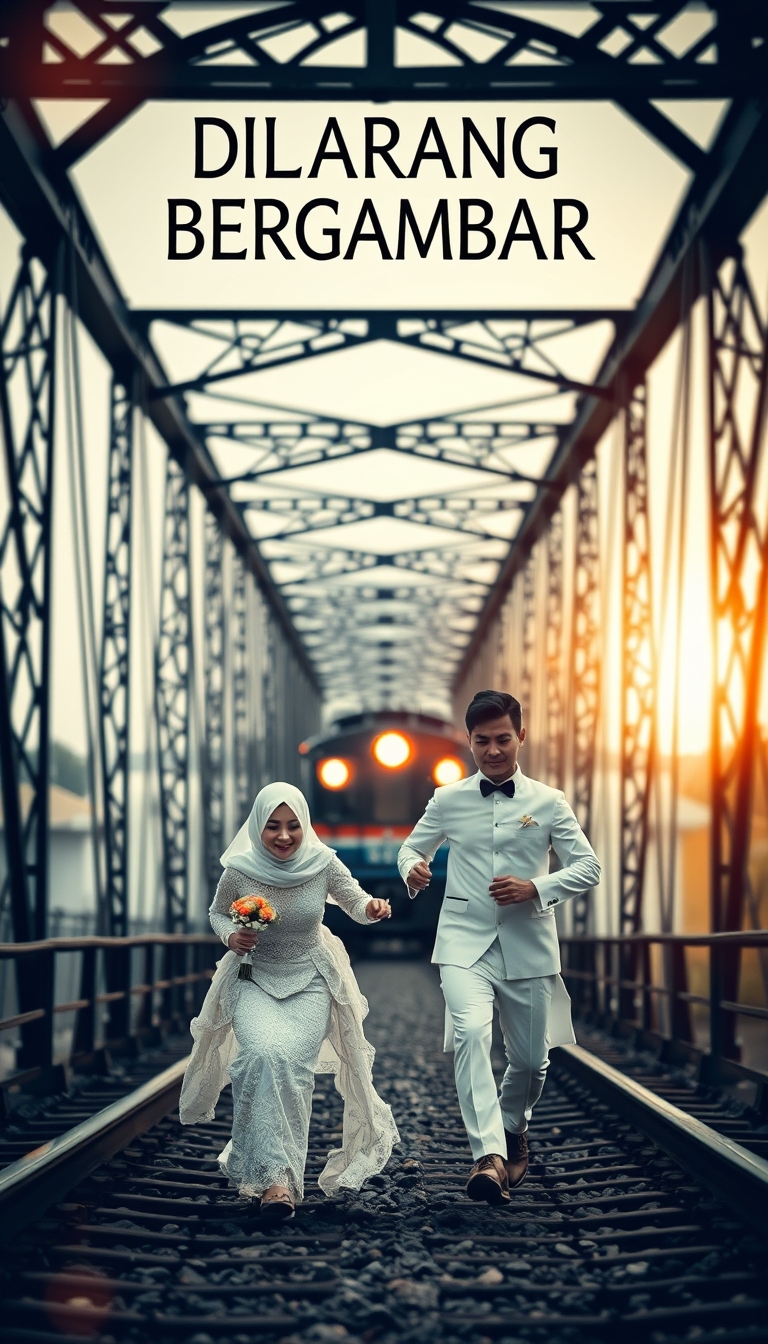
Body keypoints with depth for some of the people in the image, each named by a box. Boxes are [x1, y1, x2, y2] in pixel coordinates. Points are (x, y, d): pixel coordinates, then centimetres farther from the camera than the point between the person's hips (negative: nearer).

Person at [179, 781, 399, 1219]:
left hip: (310, 983, 0)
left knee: (294, 1064, -21)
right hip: (254, 981, 0)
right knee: (264, 1054, -27)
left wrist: (372, 907, -23)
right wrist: (230, 937, -13)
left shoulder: (322, 863, -12)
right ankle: (273, 1175, -24)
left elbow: (356, 903, 0)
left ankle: (279, 1175, -10)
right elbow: (217, 912, 8)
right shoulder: (240, 870, -12)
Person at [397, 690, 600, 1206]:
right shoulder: (448, 800, 5)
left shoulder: (548, 803, 3)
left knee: (531, 1058, 9)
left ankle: (512, 1130, 41)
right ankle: (490, 1156, -32)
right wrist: (412, 869, -7)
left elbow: (589, 866, 2)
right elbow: (411, 848, 18)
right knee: (471, 1033, -27)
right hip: (465, 942, -1)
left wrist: (536, 887, -14)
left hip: (528, 945, 1)